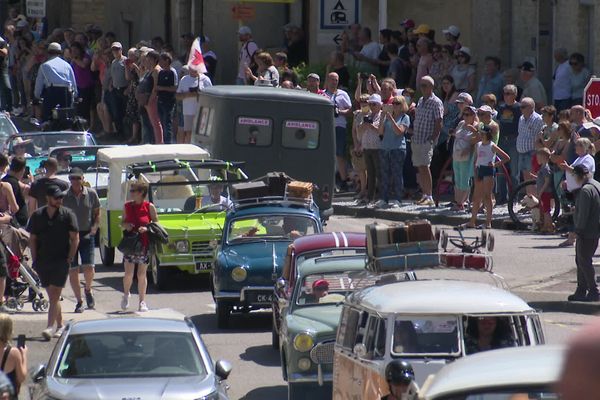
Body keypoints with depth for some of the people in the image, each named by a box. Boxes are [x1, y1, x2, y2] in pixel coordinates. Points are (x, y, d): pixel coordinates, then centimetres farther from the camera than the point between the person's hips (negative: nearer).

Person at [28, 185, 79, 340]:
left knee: (54, 295, -11)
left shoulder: (67, 215, -1)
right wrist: (35, 260, 4)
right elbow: (32, 239, 12)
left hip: (61, 260, -3)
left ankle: (49, 327, -17)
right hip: (43, 262, 3)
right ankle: (60, 325, 20)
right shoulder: (37, 216, 7)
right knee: (52, 296, 9)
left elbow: (75, 238, 0)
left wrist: (69, 258, -7)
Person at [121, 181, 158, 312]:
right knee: (128, 273, -3)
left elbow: (156, 224, 2)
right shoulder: (127, 206, 5)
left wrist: (146, 228, -17)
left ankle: (142, 302, 10)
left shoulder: (149, 207, -3)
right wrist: (126, 225, -8)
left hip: (144, 244, -2)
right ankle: (126, 294, 23)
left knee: (141, 274, 2)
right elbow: (122, 223, 14)